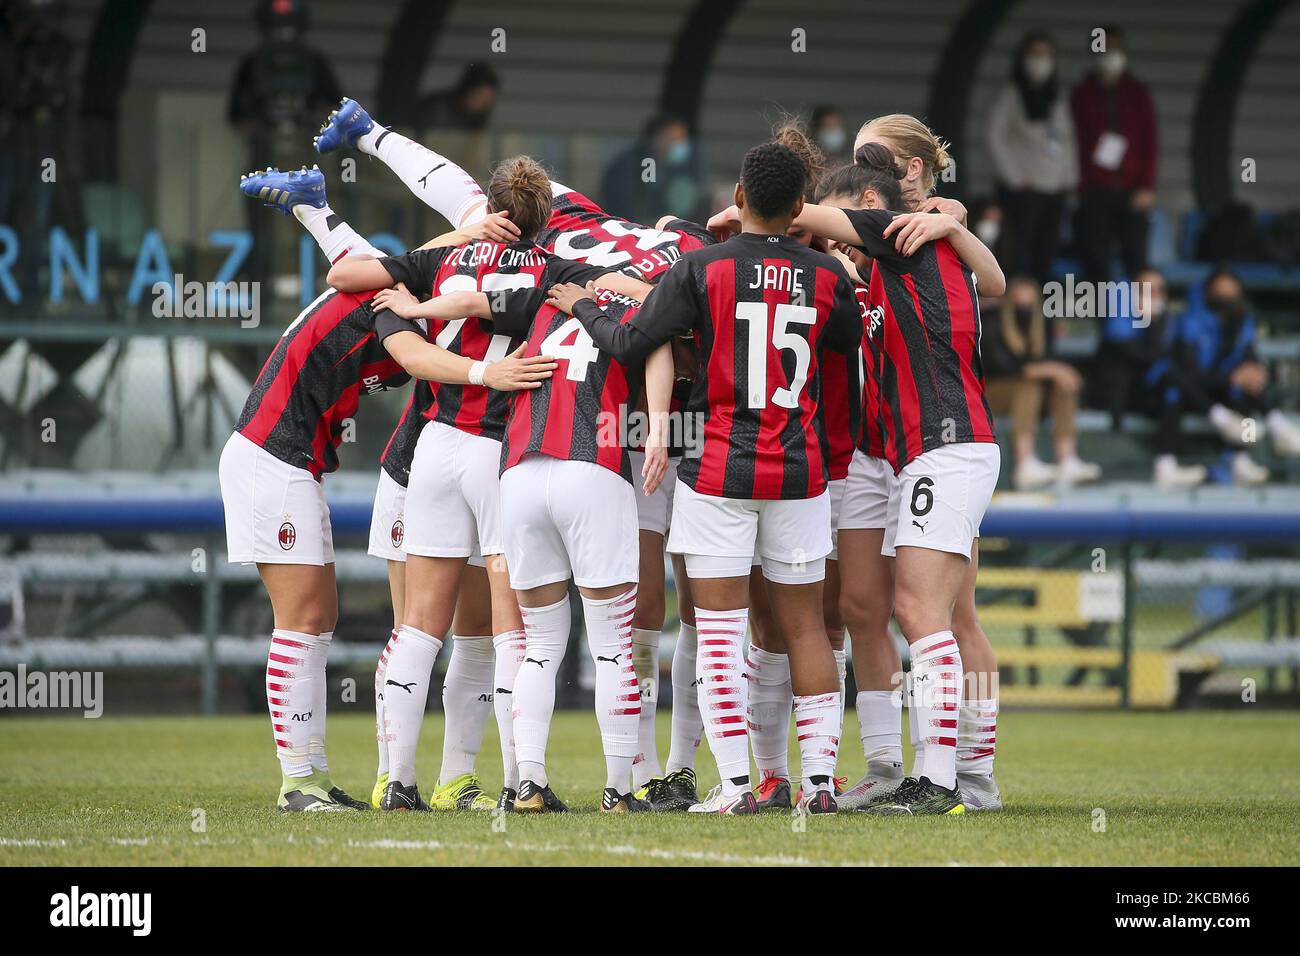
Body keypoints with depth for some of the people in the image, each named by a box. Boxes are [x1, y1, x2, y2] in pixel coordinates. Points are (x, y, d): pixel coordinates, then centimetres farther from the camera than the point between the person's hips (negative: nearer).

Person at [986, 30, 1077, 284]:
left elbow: (1067, 137, 19)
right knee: (1023, 247, -11)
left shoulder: (1057, 97, 15)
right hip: (1024, 189, -6)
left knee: (1047, 249, 3)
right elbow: (994, 137, -6)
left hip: (1054, 187, 6)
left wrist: (1070, 176, 8)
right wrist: (1014, 176, -9)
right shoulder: (1011, 95, -1)